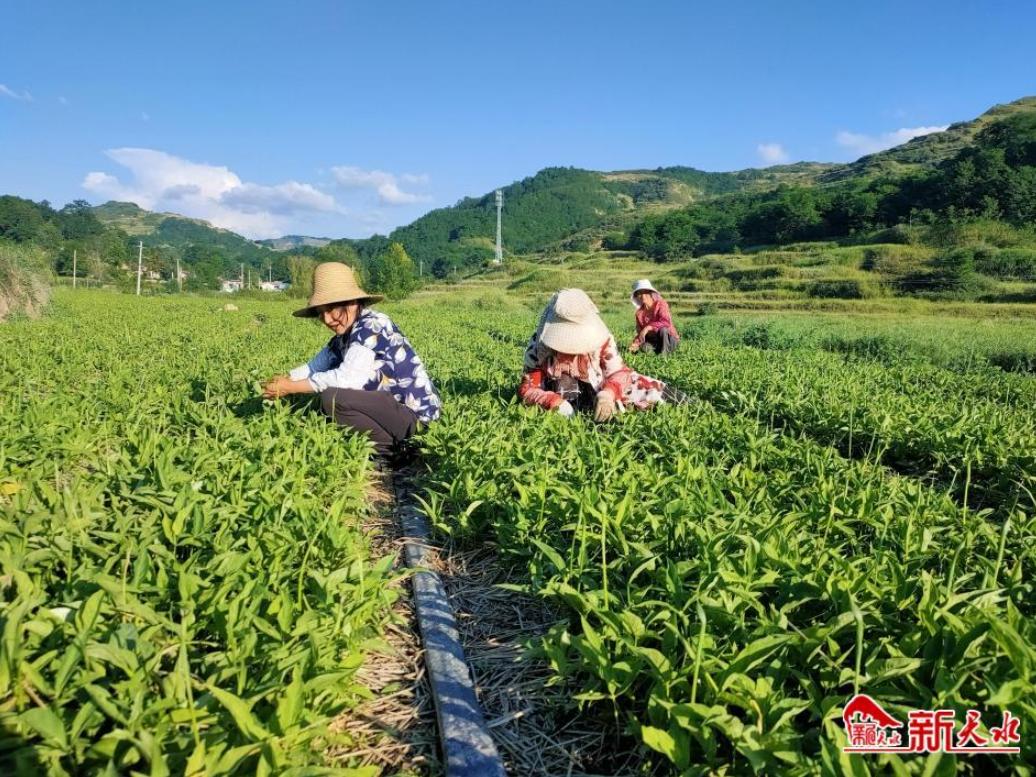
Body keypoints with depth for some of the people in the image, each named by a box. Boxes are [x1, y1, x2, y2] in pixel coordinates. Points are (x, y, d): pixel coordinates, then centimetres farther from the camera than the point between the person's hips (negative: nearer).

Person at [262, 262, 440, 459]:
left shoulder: (372, 326, -18)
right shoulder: (346, 333, 10)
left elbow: (348, 379, -27)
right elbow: (317, 365, 8)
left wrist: (290, 387, -20)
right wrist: (285, 379, -11)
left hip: (414, 412, -10)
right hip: (392, 404, 10)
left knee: (332, 398, -24)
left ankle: (387, 448, -7)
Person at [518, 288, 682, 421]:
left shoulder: (601, 338, -14)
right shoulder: (539, 345, -18)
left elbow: (619, 372, -15)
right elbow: (527, 389, -19)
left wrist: (608, 394, -38)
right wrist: (555, 402, -38)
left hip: (598, 397, 0)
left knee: (651, 390, -11)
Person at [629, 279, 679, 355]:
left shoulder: (661, 304, -12)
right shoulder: (639, 313, 1)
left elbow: (666, 322, -29)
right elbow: (640, 332, 0)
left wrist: (648, 328, -36)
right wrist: (637, 342, -22)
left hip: (670, 340, -2)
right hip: (653, 341, 2)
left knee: (662, 330, -35)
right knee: (644, 346, -32)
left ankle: (664, 354, -20)